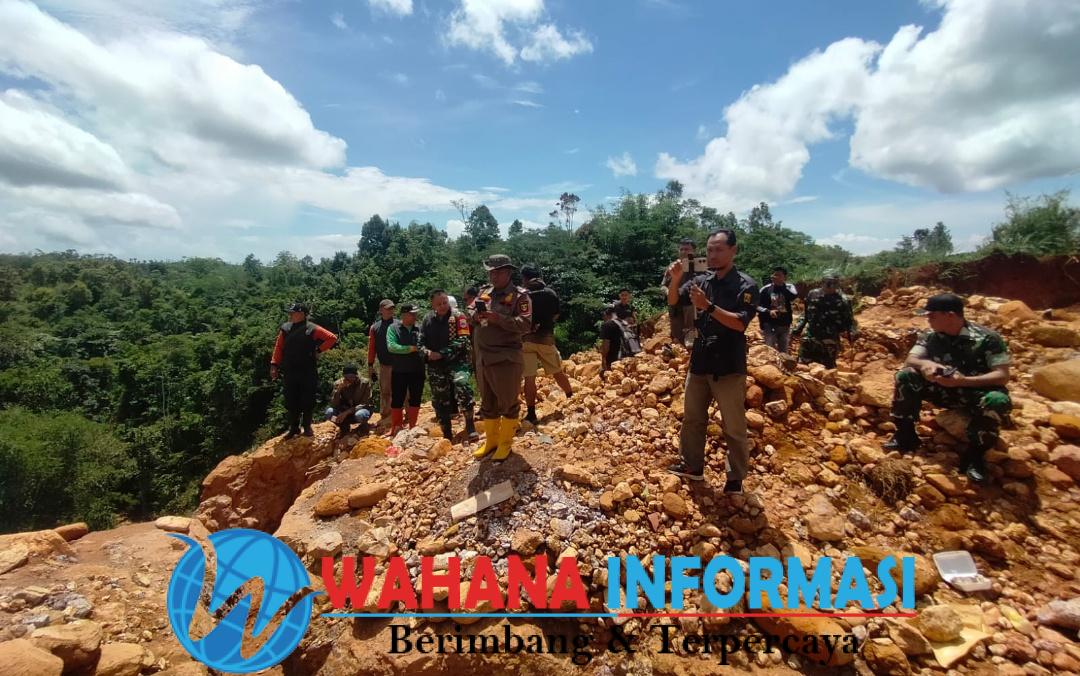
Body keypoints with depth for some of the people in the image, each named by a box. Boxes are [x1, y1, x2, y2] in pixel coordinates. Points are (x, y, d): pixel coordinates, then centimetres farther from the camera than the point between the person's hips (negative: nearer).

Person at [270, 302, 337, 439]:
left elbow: (332, 338, -6)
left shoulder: (312, 329, -6)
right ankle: (294, 428, 19)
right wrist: (274, 365, 0)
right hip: (290, 372, 3)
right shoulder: (285, 328, 6)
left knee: (307, 400, 4)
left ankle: (307, 426, 18)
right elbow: (278, 347, 7)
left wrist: (319, 350, -7)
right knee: (291, 401, 8)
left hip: (308, 372, -3)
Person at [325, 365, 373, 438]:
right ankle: (344, 427, 4)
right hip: (345, 413, 3)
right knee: (329, 412, -26)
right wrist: (339, 389, -31)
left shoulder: (365, 383, -18)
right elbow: (333, 405, -16)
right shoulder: (338, 383, -11)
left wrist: (346, 412, -30)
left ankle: (363, 425, 0)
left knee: (360, 415, -38)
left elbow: (364, 404, -19)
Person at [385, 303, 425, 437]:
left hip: (417, 371, 2)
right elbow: (391, 346, -15)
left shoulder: (419, 328, 5)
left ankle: (412, 427, 23)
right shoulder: (393, 328, -3)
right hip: (399, 371, -2)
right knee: (397, 400, 6)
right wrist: (410, 348, -18)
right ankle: (395, 428, 19)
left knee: (415, 400, 10)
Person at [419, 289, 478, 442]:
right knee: (440, 401, 9)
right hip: (436, 366, 5)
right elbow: (421, 341, 12)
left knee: (462, 385, -31)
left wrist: (442, 354, -17)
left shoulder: (458, 317, -5)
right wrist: (427, 353, -10)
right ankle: (447, 435, 23)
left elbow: (462, 341, -14)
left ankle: (470, 427, -21)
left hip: (456, 362, -4)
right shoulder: (427, 319, 9)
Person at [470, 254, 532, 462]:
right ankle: (491, 440, 32)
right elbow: (471, 317, 14)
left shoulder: (519, 295, -8)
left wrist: (498, 319, -25)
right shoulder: (484, 292, 11)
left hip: (506, 358, -7)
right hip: (483, 357, 7)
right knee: (487, 402, 17)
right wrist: (476, 315, -9)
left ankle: (505, 443, 20)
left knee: (508, 403, 5)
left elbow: (526, 324, -19)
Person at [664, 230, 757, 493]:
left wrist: (708, 306, -30)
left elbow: (740, 323, -20)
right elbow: (673, 301, 1)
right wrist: (675, 279, -18)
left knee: (734, 427, 5)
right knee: (692, 419, 16)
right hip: (699, 363, 6)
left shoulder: (746, 285, -10)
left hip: (728, 367, -5)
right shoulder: (701, 280, 5)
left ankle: (736, 478, 20)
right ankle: (693, 466, 33)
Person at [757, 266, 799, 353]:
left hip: (784, 325, 2)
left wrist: (783, 284, -13)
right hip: (769, 325, -2)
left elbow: (794, 295, -22)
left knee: (784, 352, 13)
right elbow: (757, 306, -3)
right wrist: (768, 311, -20)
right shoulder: (765, 289, -3)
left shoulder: (789, 288, 2)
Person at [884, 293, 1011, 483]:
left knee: (997, 400, -38)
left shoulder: (987, 338, -18)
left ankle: (975, 453, -17)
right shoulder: (929, 336, -6)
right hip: (944, 391, 4)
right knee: (905, 376, -19)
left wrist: (963, 380, -38)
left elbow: (1002, 376, -22)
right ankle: (906, 436, -10)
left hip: (975, 392, -4)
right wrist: (925, 364, -35)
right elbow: (910, 360, -10)